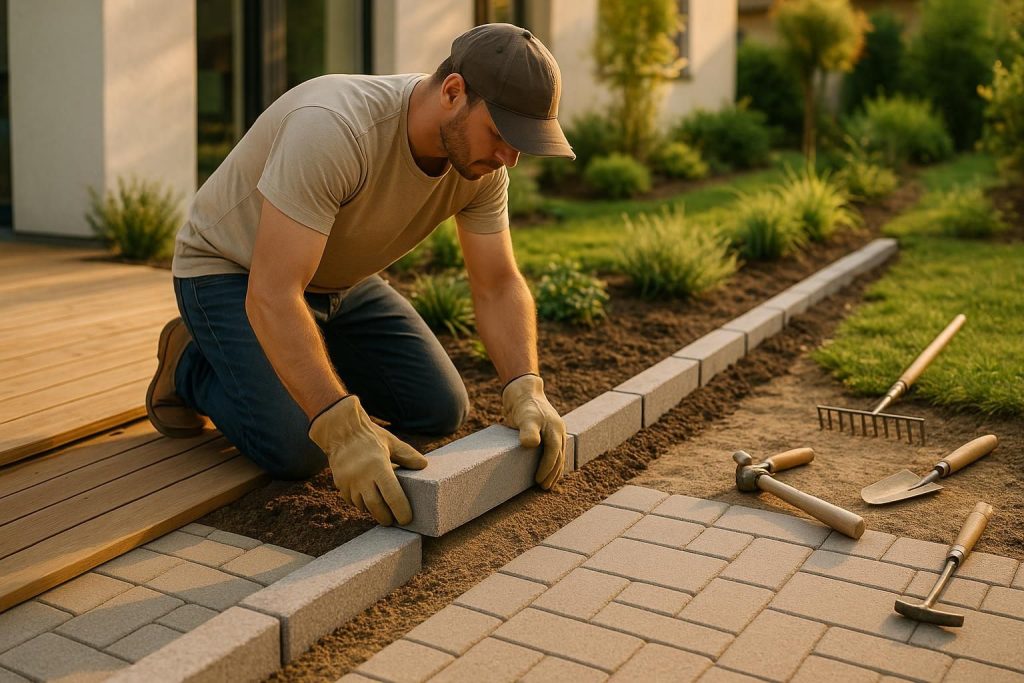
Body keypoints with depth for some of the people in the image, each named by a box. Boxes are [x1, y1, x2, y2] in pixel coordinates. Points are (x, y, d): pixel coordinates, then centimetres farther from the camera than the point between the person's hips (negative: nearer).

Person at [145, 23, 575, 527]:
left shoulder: (481, 165, -16)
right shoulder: (334, 129, -39)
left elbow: (498, 287, -11)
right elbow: (271, 296, -42)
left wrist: (525, 390, -28)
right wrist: (343, 430, -49)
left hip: (339, 280, 7)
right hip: (232, 272, -6)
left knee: (441, 411, 0)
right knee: (296, 449, -23)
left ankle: (310, 365, 22)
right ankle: (191, 363, 8)